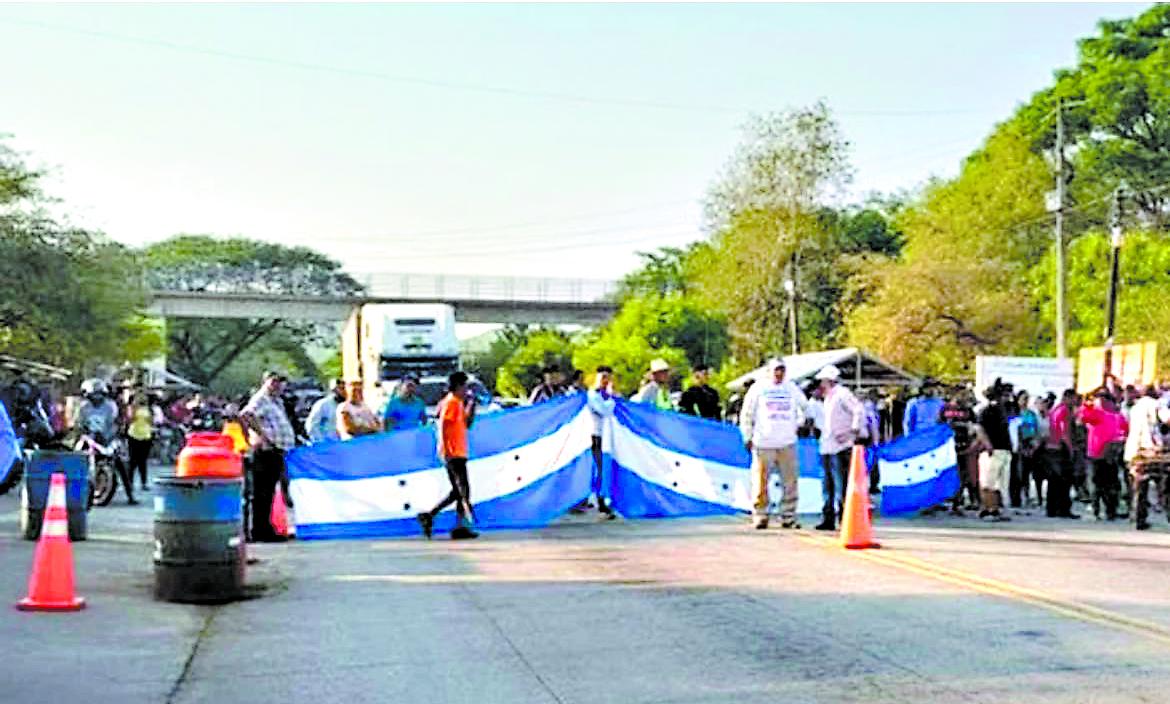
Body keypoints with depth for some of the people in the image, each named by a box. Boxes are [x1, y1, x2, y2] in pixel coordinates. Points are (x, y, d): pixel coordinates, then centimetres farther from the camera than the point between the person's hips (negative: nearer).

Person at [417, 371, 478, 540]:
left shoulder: (458, 403, 19)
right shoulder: (450, 402, -9)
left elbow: (467, 424, 24)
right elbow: (442, 426, -18)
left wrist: (471, 405, 15)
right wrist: (444, 449, -24)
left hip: (458, 453, 10)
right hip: (453, 454, -10)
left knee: (458, 492, 11)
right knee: (463, 490, -10)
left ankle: (428, 516, 11)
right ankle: (462, 526, -11)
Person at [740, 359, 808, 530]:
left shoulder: (792, 388, 12)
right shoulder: (758, 388, 5)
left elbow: (804, 407, 29)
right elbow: (746, 414, 6)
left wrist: (798, 424, 17)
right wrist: (748, 437, 1)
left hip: (788, 444, 3)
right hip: (763, 443, -3)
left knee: (790, 482, 1)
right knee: (760, 482, -4)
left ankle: (788, 517, 8)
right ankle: (760, 517, 4)